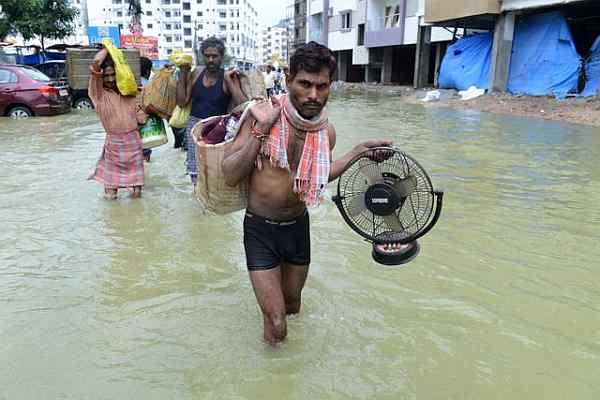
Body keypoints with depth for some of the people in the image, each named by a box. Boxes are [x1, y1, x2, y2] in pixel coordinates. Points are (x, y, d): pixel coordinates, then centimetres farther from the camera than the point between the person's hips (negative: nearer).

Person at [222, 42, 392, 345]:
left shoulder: (326, 132, -6)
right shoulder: (263, 116, -17)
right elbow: (230, 177, -19)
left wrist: (357, 153, 2)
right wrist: (261, 129, -28)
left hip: (298, 226, 4)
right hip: (260, 229, -4)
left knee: (292, 306, 25)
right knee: (276, 326, -4)